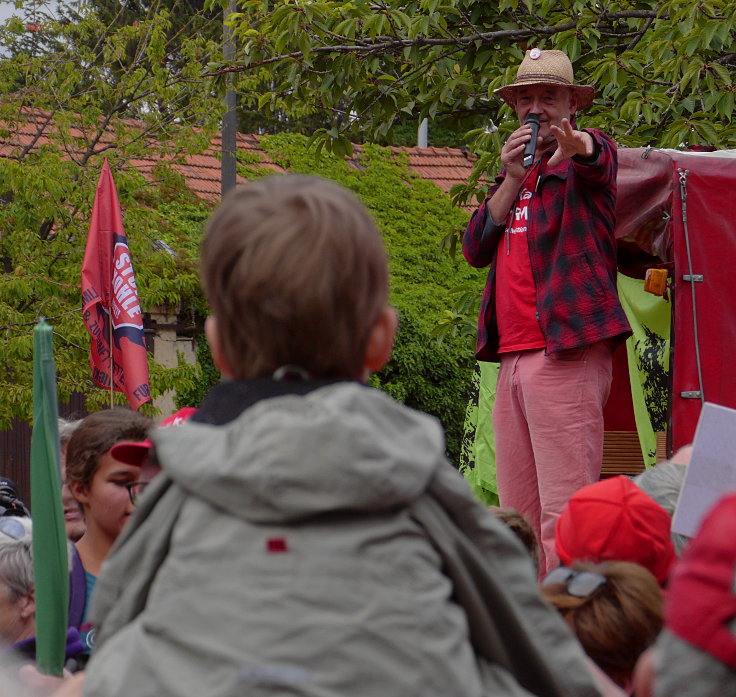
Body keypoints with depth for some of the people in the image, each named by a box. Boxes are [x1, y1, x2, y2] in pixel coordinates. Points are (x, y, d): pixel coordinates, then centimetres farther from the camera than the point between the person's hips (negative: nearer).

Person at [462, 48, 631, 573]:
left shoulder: (590, 153, 2)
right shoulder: (516, 173, 23)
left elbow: (596, 160, -24)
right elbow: (476, 249, 13)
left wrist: (574, 143, -48)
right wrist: (512, 179, 0)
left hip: (567, 354, -8)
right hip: (513, 357, 8)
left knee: (563, 513, -13)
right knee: (519, 515, 8)